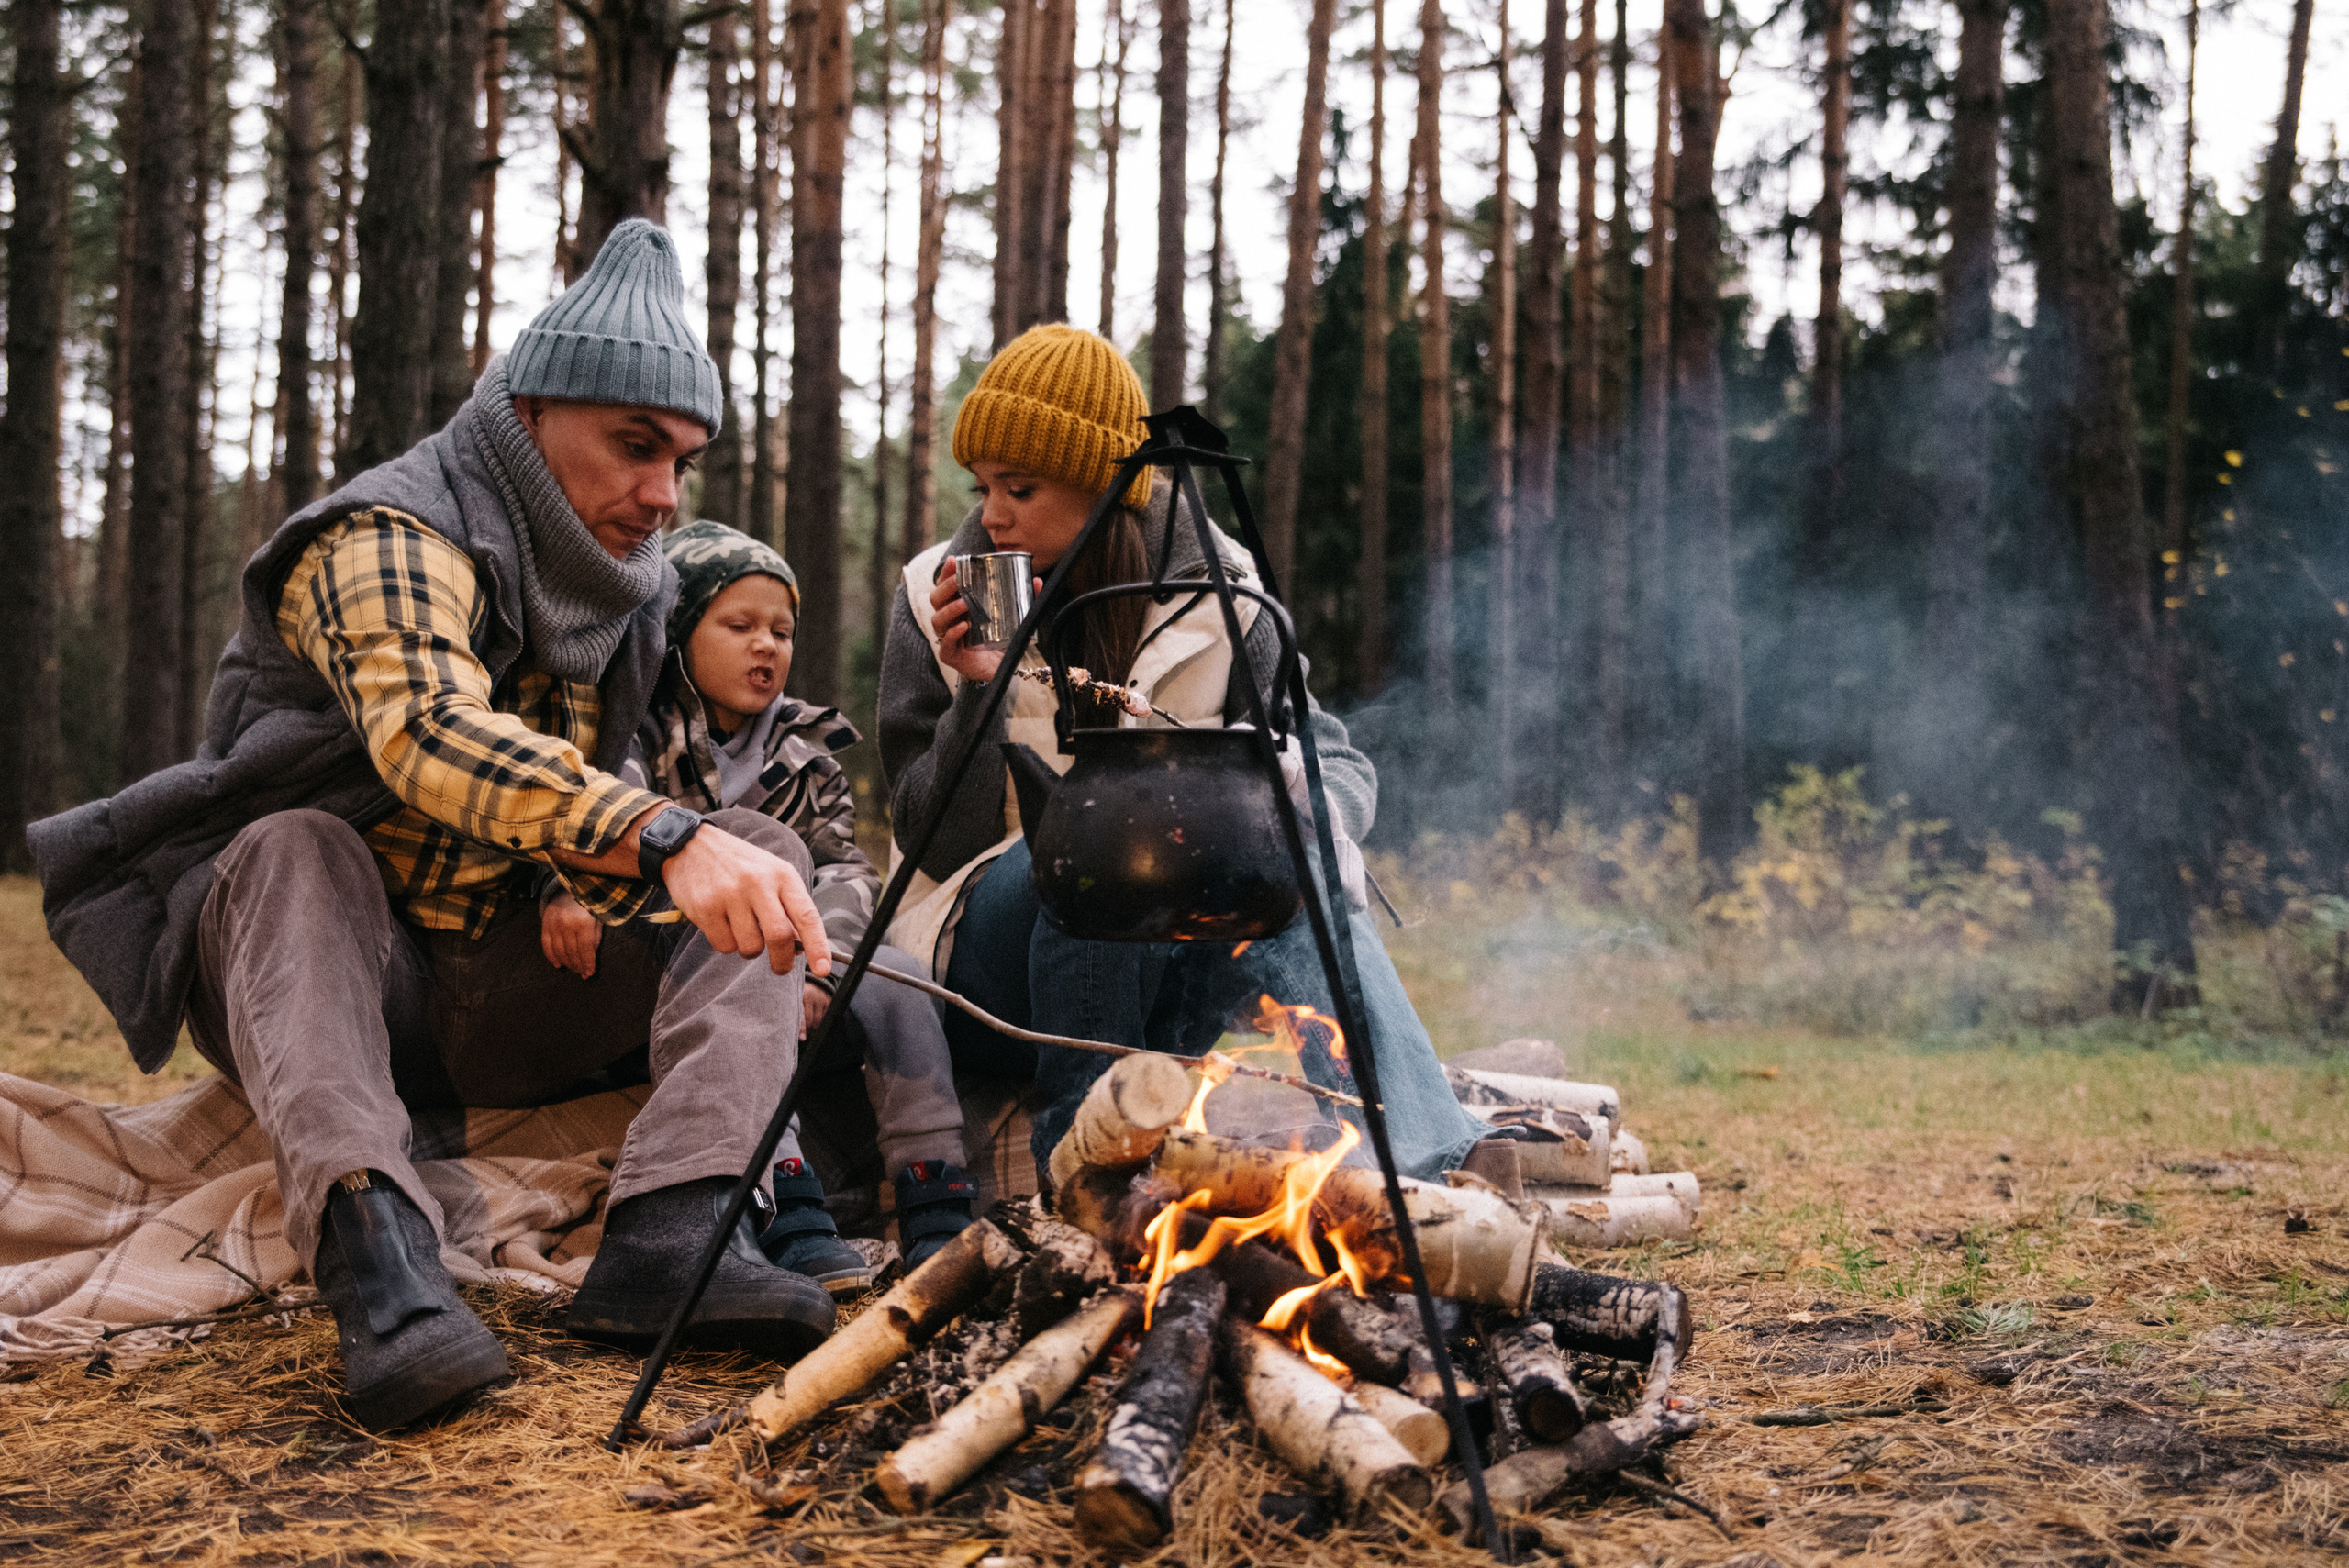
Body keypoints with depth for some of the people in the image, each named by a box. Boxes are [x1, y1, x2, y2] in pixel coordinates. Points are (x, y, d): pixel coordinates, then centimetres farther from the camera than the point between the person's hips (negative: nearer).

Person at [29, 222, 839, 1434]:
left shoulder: (621, 598, 9)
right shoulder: (387, 545, -17)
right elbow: (429, 736, -38)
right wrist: (664, 840, -52)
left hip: (489, 1003, 6)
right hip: (311, 974, -6)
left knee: (763, 847, -11)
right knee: (300, 849, -36)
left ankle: (669, 1235, -33)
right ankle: (372, 1248, -53)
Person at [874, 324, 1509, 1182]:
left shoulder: (1213, 588, 1)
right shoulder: (938, 596, -2)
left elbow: (1339, 761, -2)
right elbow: (933, 841, -4)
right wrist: (977, 691, -19)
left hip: (1180, 951, 2)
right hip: (999, 961, -1)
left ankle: (1434, 1161, -41)